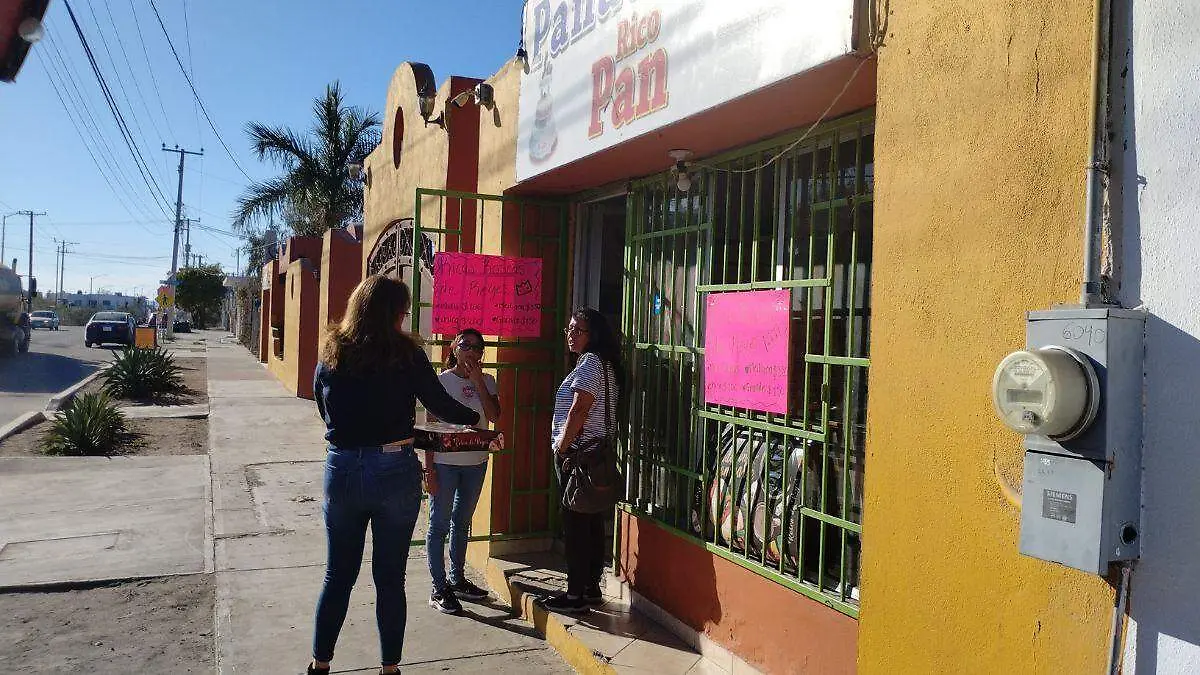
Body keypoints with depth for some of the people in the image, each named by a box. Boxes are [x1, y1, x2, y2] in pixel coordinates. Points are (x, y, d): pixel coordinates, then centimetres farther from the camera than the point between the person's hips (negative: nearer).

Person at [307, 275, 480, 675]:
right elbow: (441, 405, -1)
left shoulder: (330, 354, 2)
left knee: (338, 575, 17)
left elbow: (327, 414, 12)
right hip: (394, 472, -3)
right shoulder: (405, 354, -9)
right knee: (390, 579, 10)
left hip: (342, 470, 3)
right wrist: (474, 418, 17)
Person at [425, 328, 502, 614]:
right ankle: (439, 588, 10)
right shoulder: (441, 380, -8)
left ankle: (457, 579, 32)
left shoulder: (486, 381, 4)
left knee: (462, 523, 18)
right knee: (439, 524, 1)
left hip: (475, 463, 5)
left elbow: (494, 416, -11)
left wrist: (478, 382, -16)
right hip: (445, 462, -5)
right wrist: (430, 468, -12)